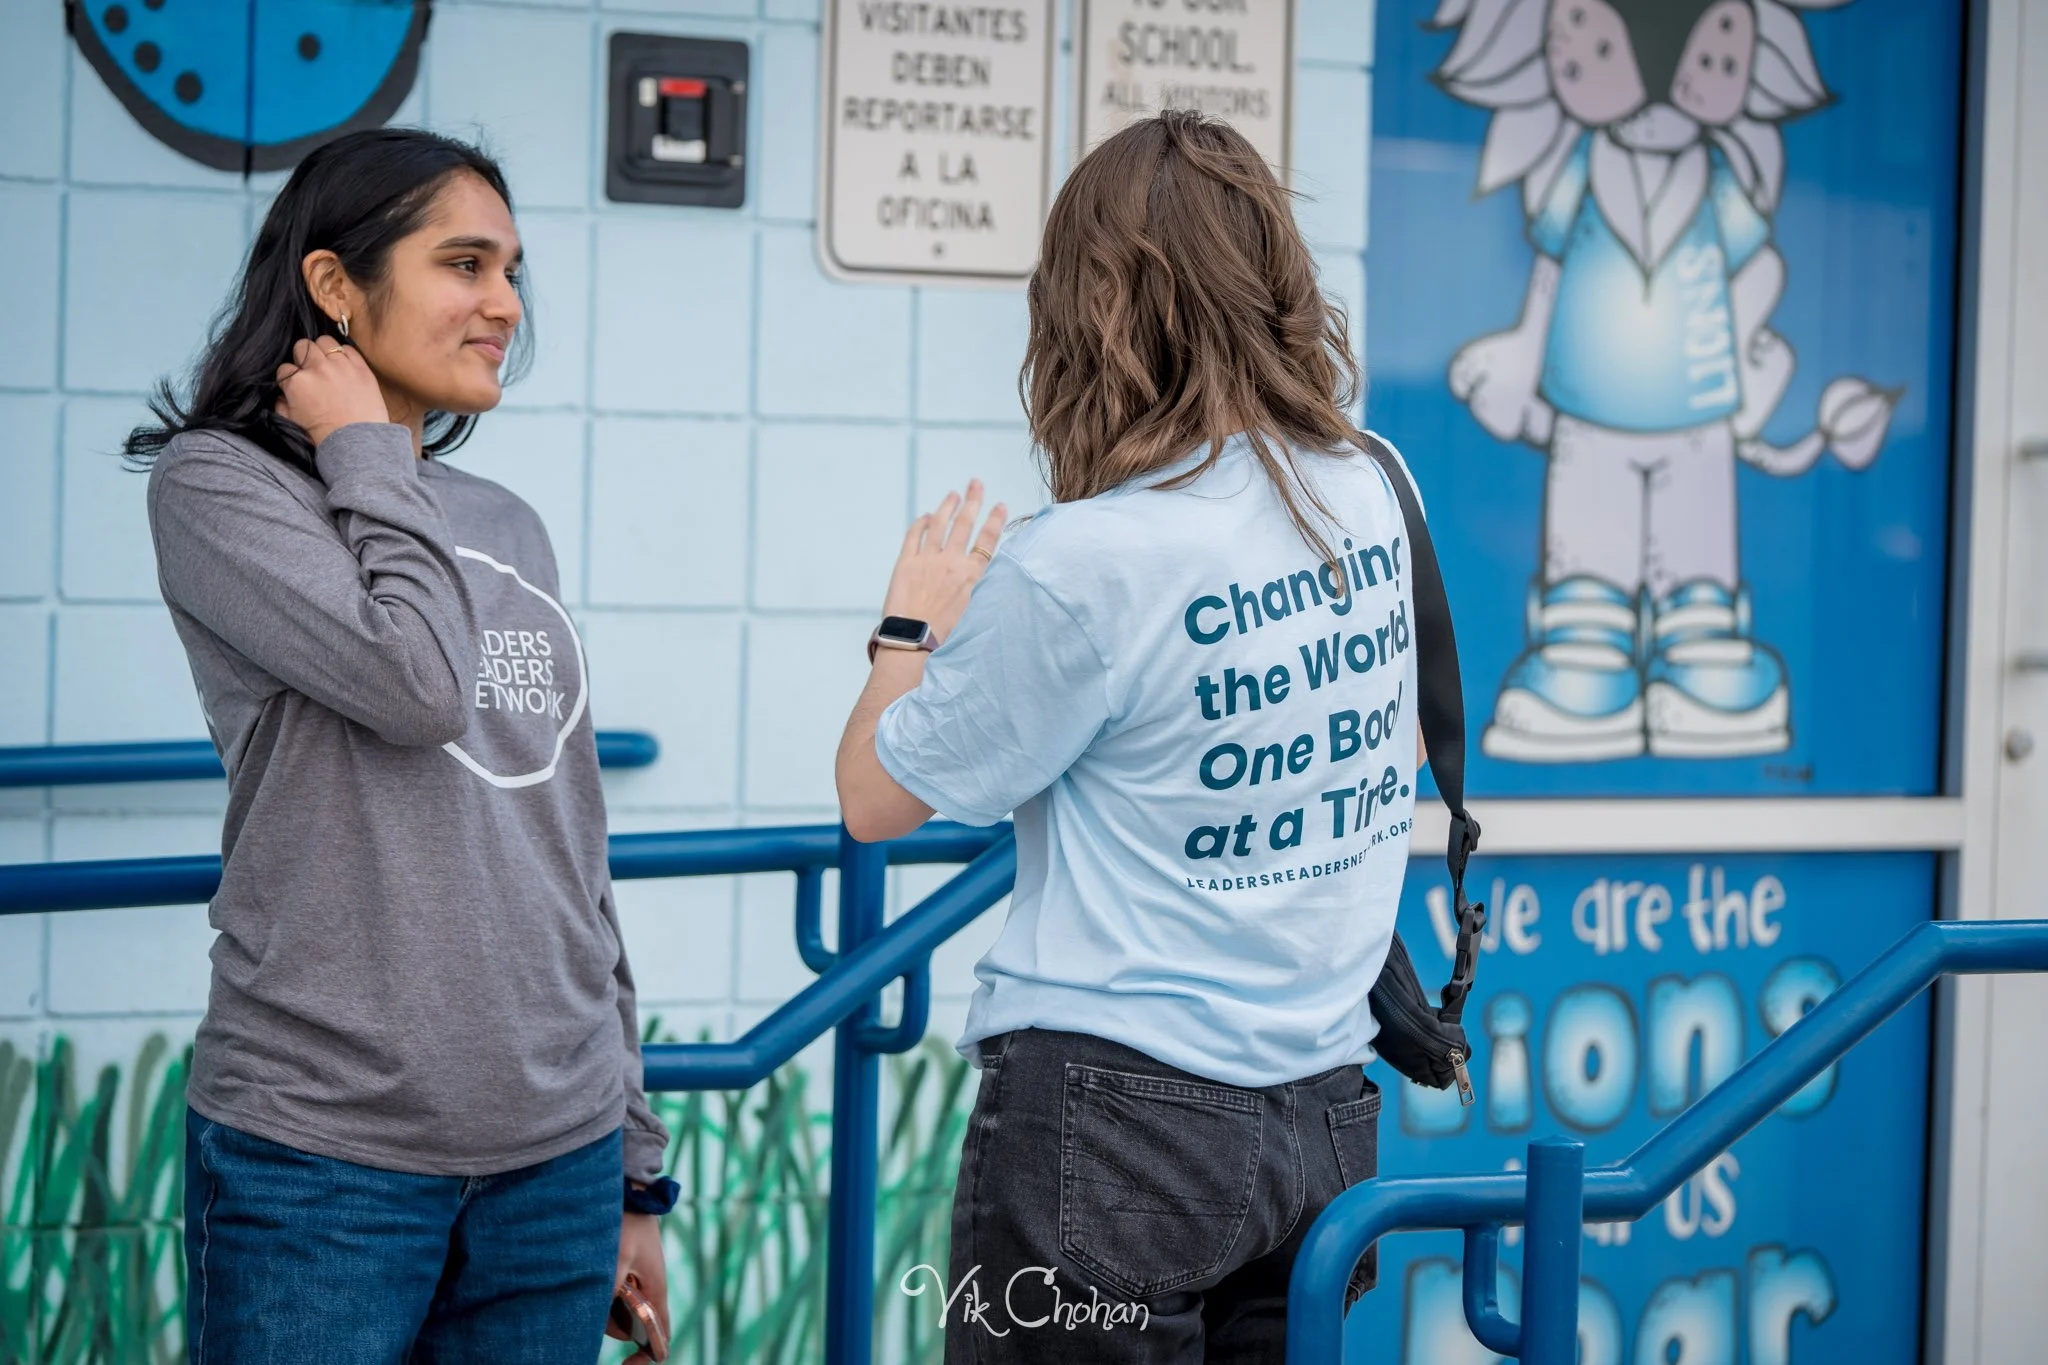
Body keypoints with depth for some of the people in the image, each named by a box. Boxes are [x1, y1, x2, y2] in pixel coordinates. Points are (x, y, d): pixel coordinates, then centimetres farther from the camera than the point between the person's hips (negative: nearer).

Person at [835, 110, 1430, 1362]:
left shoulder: (1079, 566, -17)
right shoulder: (1371, 495, 2)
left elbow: (877, 799, -6)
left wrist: (912, 625, 12)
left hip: (1115, 1118, -6)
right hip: (1327, 1115, 6)